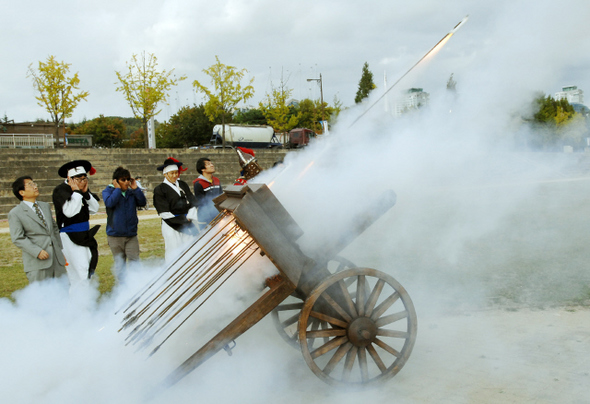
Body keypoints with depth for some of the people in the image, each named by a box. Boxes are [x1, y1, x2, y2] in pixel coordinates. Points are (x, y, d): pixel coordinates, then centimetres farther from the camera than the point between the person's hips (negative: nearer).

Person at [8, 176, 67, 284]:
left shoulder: (45, 206, 17)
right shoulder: (15, 213, -4)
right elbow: (18, 238, -10)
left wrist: (60, 251, 17)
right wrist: (37, 251, -21)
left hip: (57, 259, 6)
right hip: (37, 262, -6)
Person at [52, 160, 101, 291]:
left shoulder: (82, 189, 7)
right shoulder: (60, 190, -13)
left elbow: (94, 209, 4)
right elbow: (69, 212, -26)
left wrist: (86, 193, -8)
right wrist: (76, 192, -20)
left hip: (85, 235, 8)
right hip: (70, 237, -8)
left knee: (89, 269, 12)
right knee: (81, 272, -10)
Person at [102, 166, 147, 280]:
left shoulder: (132, 193, 7)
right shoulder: (108, 191, -1)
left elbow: (142, 202, -6)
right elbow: (109, 203, -21)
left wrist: (136, 188, -9)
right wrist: (118, 189, -13)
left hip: (131, 234, 2)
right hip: (115, 235, -2)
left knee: (135, 261, -4)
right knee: (119, 263, 7)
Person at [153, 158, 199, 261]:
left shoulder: (183, 185, 14)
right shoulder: (159, 190, -2)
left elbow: (192, 202, 11)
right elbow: (164, 213, -7)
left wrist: (189, 217, -6)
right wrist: (182, 220, -8)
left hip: (187, 224, 5)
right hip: (171, 227, -5)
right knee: (174, 255, -4)